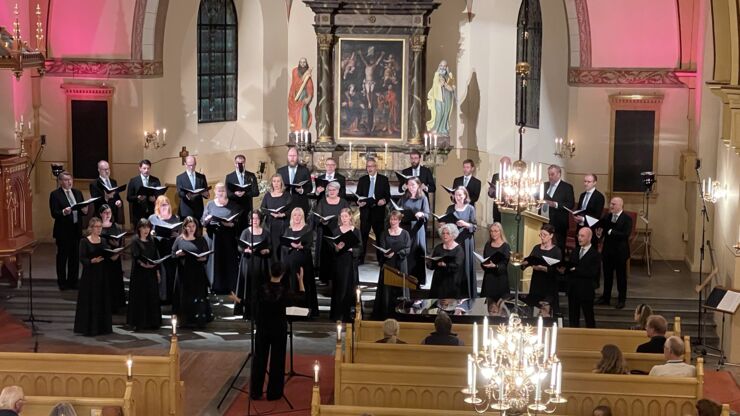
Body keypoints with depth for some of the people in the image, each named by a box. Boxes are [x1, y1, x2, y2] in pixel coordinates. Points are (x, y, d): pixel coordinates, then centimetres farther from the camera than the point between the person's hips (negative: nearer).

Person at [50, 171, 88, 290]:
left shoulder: (77, 193, 12)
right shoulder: (55, 194, -6)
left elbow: (83, 209, 12)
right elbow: (54, 213, -12)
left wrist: (85, 210, -11)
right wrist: (64, 212, -30)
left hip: (76, 229, 5)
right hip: (63, 231, -5)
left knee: (75, 256, 8)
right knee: (62, 257, 3)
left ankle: (73, 281, 17)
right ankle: (62, 282, 11)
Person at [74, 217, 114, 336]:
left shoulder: (103, 241, 10)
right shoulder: (84, 241, -6)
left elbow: (108, 256, 8)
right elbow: (82, 259, -13)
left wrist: (113, 257, -13)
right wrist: (92, 261, -30)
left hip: (102, 274, 5)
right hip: (89, 275, -5)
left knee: (102, 300, 7)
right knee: (89, 301, -4)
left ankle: (102, 326, 14)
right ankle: (88, 328, 1)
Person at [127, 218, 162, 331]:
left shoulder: (152, 240, 12)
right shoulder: (135, 240, -4)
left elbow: (156, 256, 13)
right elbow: (136, 256, -15)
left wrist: (157, 271, 7)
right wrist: (142, 264, -32)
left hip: (151, 272, 5)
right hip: (139, 273, -5)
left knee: (152, 297, 6)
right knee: (139, 297, -3)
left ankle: (152, 322, 12)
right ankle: (138, 322, 2)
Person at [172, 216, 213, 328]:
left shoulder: (201, 240, 8)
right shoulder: (179, 239, 7)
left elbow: (206, 256, 7)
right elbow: (172, 255, 7)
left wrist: (203, 258, -14)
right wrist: (178, 254, -13)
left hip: (197, 273, 0)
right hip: (184, 274, 0)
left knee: (198, 297, -3)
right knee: (185, 297, 0)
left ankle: (199, 320, 1)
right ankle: (186, 321, 6)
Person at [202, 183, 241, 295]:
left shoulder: (232, 205, 6)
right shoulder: (210, 204, 9)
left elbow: (238, 221, 0)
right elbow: (202, 221, 5)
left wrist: (230, 224, -18)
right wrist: (207, 219, -16)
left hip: (228, 238, -1)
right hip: (213, 237, 1)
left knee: (228, 261, -2)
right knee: (215, 261, -2)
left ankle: (228, 286, 5)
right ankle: (215, 287, 5)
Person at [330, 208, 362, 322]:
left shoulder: (356, 231, 5)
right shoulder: (336, 231, 4)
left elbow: (360, 249, 1)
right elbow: (332, 249, 0)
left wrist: (350, 249, -17)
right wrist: (337, 248, -21)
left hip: (351, 263, 1)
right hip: (339, 263, -1)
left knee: (350, 288, 1)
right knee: (339, 288, -2)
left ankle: (347, 315, 10)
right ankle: (337, 315, 2)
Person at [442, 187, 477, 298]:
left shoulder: (470, 208, 0)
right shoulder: (450, 208, 9)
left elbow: (475, 227, -2)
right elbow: (446, 223, 14)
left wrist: (465, 224, -19)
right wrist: (442, 224, -7)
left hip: (465, 242, -2)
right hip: (452, 240, 3)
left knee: (466, 267, -2)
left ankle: (467, 294, 3)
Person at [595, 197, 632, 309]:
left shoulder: (627, 219, -12)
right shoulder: (607, 217, 5)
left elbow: (626, 234, -22)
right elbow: (601, 228, 12)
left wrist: (611, 232, -25)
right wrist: (599, 233, -12)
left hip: (620, 253, -5)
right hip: (607, 251, 5)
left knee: (621, 276, 6)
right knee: (607, 275, 14)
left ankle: (621, 300, 16)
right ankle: (605, 298, 25)